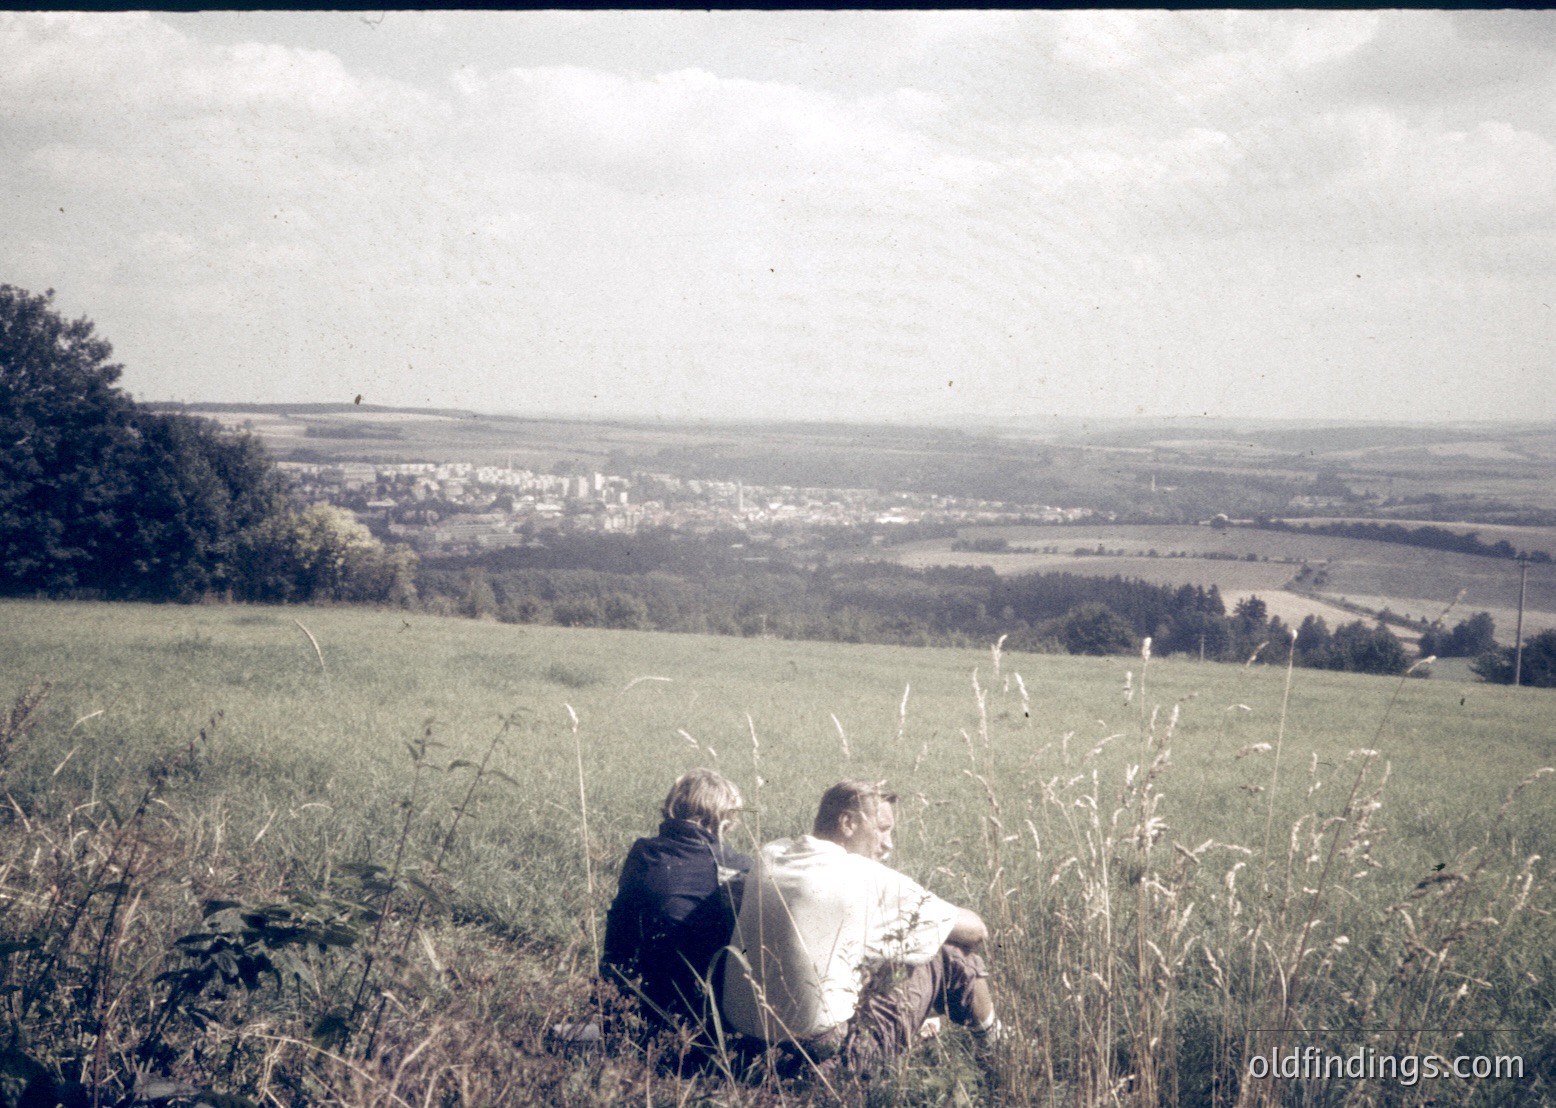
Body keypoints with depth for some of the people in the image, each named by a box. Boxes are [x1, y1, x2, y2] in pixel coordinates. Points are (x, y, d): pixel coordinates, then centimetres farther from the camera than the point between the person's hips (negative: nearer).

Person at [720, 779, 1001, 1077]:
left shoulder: (768, 857, 2)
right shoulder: (870, 879, -14)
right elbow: (975, 930, -3)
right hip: (827, 1050, -7)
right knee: (950, 956, 8)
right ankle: (992, 1042, 34)